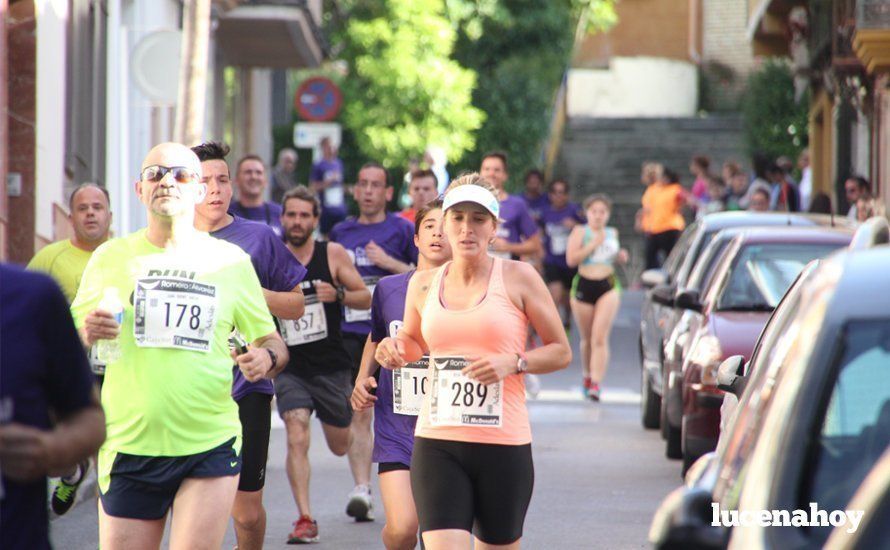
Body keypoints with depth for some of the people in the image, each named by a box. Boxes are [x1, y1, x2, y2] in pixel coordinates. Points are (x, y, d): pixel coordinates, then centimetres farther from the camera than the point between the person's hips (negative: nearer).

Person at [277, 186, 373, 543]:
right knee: (296, 440, -19)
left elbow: (366, 299, -1)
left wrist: (338, 294, -20)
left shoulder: (333, 254, -4)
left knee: (340, 445, 12)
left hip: (331, 367, 0)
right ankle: (305, 520, -17)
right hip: (290, 367, 0)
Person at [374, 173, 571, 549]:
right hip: (437, 446, 1)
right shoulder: (422, 284, 8)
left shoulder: (517, 277, -1)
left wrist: (513, 363, -14)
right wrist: (396, 350, 3)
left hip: (504, 446, -1)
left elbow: (561, 352, 4)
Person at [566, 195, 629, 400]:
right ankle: (587, 376, 34)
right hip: (584, 286, -1)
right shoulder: (580, 231, 1)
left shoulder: (612, 233, 12)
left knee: (600, 337, -14)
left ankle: (596, 383, -20)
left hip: (607, 287, 1)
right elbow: (571, 259, -11)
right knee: (587, 339, 11)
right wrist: (593, 244, -15)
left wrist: (621, 258, 6)